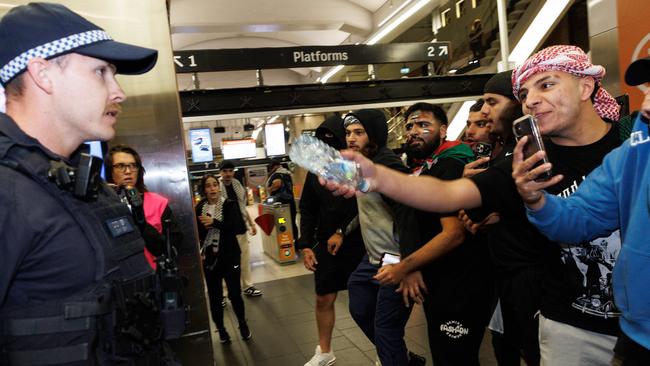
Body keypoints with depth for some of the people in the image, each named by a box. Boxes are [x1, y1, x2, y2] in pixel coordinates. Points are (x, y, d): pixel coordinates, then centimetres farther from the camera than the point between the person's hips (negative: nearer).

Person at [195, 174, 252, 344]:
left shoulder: (229, 205, -3)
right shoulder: (199, 209, 2)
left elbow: (235, 227, -15)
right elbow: (198, 234, 1)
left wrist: (214, 222, -24)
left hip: (229, 256, -2)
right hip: (209, 258, 2)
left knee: (235, 294, 2)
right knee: (215, 296, 8)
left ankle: (243, 324, 26)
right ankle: (221, 328, 27)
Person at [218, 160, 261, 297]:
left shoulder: (238, 186, 8)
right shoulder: (217, 188, -10)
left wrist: (251, 224, 14)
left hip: (241, 230, 6)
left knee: (245, 260, 13)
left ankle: (248, 287, 27)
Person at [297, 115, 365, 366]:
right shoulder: (316, 172, 4)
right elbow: (308, 211, 9)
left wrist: (342, 232, -10)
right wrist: (305, 245, 2)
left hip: (358, 245, -4)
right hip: (326, 246, 5)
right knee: (323, 299, 13)